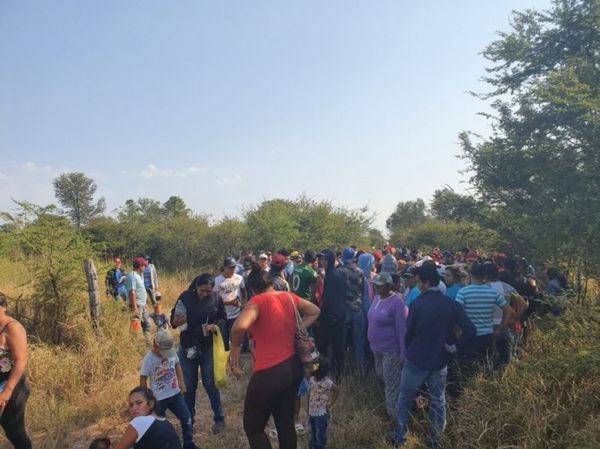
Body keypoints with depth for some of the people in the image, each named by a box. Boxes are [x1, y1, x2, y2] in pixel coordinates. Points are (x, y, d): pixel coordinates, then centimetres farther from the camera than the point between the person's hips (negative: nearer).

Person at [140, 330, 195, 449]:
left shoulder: (171, 351, -8)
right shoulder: (149, 359, -22)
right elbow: (143, 379, -14)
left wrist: (181, 381, 5)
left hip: (175, 394, 5)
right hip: (159, 399, -5)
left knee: (186, 418, 11)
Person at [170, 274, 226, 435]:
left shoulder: (216, 299, -9)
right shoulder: (185, 297, -10)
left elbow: (223, 318, 2)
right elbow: (173, 319, -3)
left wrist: (216, 326, -20)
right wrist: (176, 322, -26)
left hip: (208, 347, -1)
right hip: (187, 347, 1)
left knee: (210, 384, 7)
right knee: (188, 386, 13)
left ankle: (219, 418, 25)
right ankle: (188, 419, 33)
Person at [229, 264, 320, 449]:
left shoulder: (258, 301, -15)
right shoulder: (289, 297, 5)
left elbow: (240, 326, -34)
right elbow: (314, 312, 20)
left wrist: (234, 348, -15)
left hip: (269, 373, -7)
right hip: (293, 367, 7)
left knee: (253, 427, 12)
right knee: (286, 424, 22)